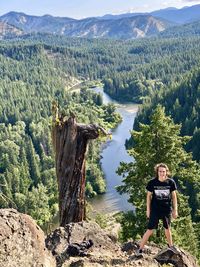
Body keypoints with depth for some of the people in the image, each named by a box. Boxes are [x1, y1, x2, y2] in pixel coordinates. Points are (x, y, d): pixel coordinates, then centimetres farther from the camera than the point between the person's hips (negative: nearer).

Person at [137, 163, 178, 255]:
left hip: (167, 210, 2)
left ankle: (170, 246, 42)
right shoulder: (152, 183, -11)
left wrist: (175, 210, 5)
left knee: (167, 229, 19)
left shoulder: (171, 182, -8)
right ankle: (140, 249, 8)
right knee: (150, 230, -2)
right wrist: (148, 210, 2)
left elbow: (174, 196, 3)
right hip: (155, 210, -2)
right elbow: (149, 196, 0)